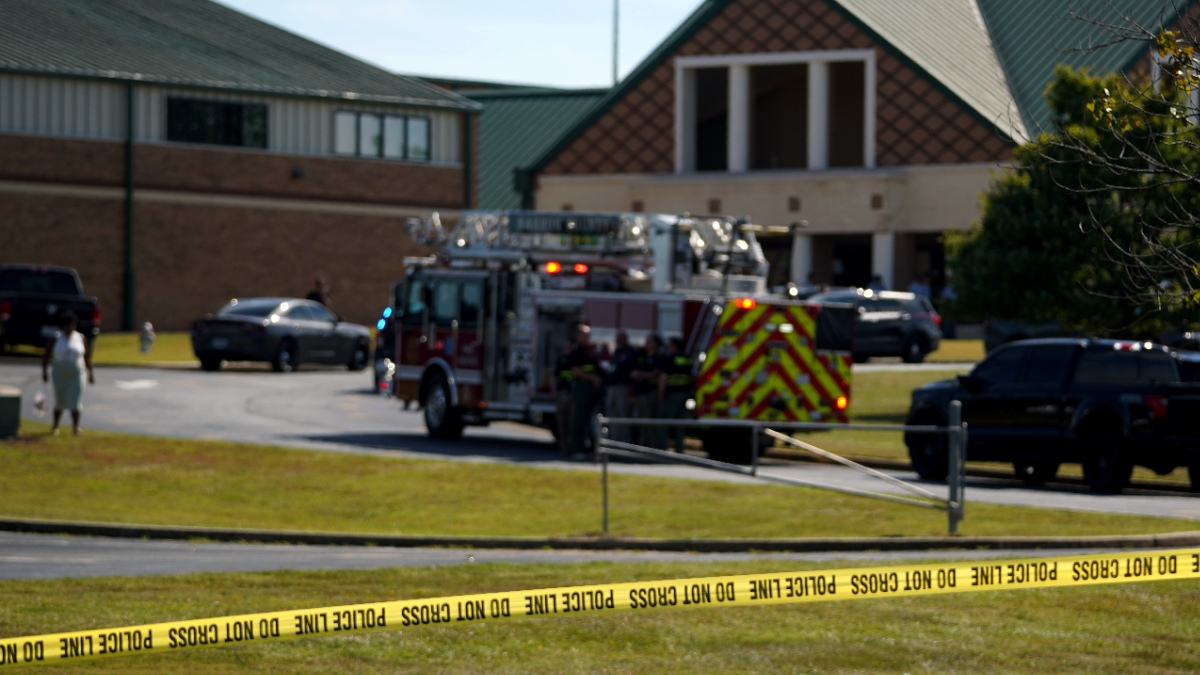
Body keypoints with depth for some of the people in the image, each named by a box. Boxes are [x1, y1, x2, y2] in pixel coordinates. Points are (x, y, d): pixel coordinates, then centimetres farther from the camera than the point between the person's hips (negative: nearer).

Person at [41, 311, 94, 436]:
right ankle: (55, 426, 32)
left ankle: (76, 428, -14)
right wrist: (44, 372, -14)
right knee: (59, 402, 12)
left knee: (75, 402, -12)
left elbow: (87, 357, 7)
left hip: (76, 375, -1)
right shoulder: (55, 339, -4)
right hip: (60, 376, 1)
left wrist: (90, 373, 7)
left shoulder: (80, 338, -1)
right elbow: (46, 356, -3)